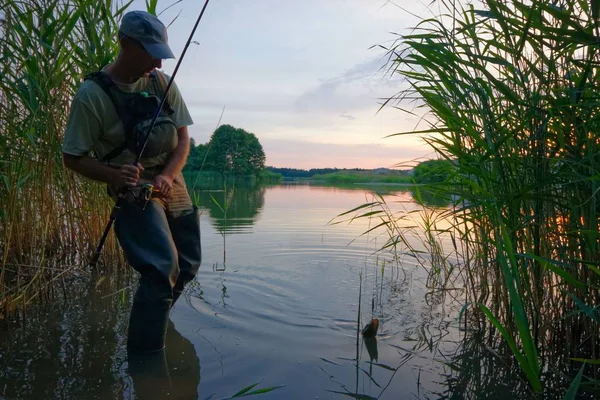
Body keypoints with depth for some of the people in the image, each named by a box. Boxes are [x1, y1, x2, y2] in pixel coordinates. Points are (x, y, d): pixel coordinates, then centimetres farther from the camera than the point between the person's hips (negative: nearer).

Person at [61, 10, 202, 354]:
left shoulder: (163, 83, 0)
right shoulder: (92, 94, -14)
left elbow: (183, 138, 0)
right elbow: (73, 157, -10)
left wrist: (167, 176, -17)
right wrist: (113, 175, -27)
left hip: (171, 184, 6)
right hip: (133, 190, -6)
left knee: (188, 263, 14)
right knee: (163, 269, -20)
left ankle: (154, 317, 42)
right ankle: (144, 354, -2)